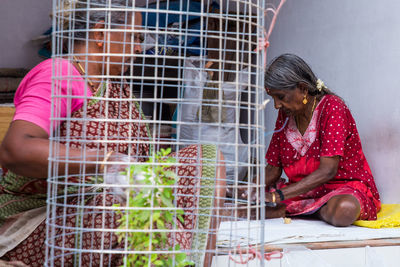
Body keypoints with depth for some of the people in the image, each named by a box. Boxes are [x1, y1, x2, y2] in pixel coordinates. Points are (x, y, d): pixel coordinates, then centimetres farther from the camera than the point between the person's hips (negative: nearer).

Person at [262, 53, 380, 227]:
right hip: (305, 191, 5)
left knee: (343, 209, -40)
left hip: (345, 187, -5)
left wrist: (277, 195, -32)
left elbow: (328, 171, -26)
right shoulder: (285, 114, 5)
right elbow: (273, 169, 7)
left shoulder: (332, 107, -16)